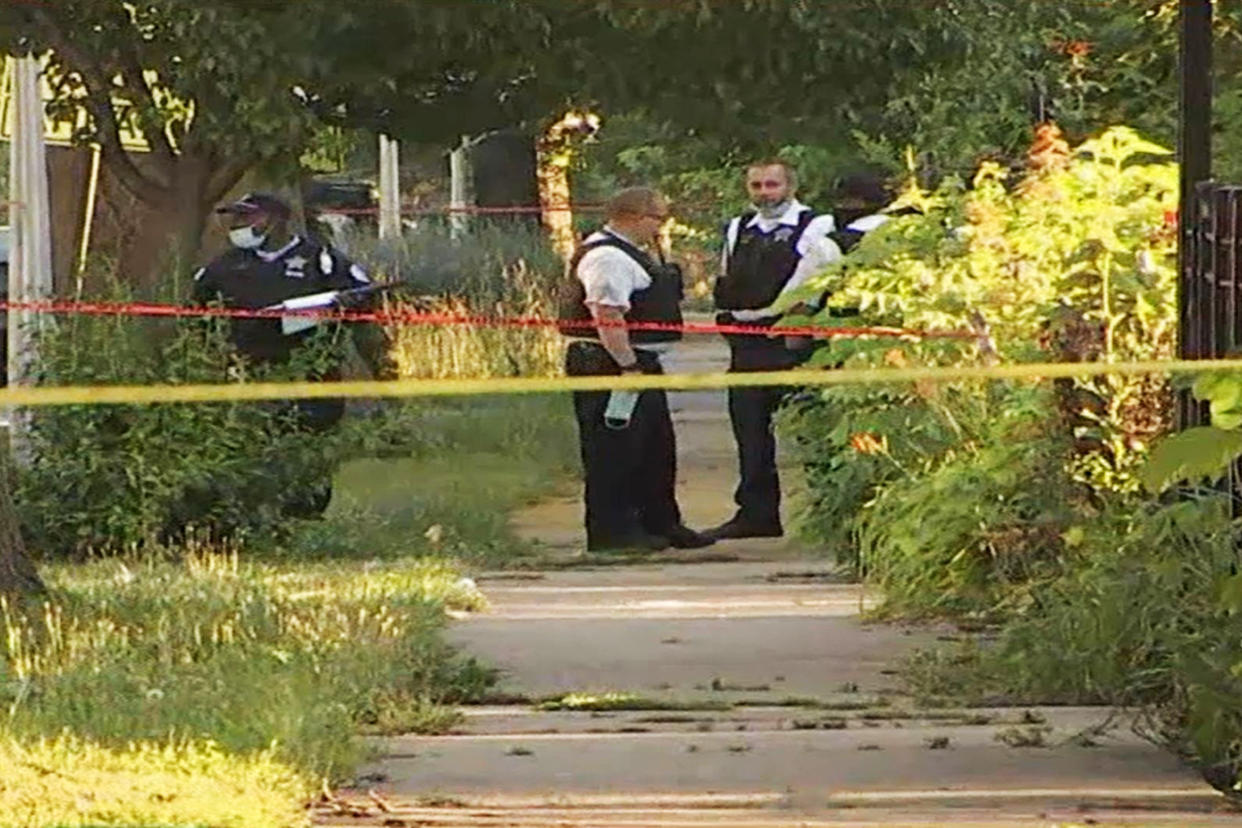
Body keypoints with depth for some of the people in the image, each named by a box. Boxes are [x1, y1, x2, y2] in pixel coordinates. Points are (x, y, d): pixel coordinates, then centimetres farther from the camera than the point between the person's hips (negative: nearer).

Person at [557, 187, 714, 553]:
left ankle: (661, 523, 25)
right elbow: (607, 317, -25)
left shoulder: (633, 255, 18)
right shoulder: (606, 258, -18)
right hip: (611, 365, -12)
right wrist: (628, 366, -26)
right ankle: (611, 532, -4)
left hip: (639, 364, 12)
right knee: (613, 451, -7)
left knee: (657, 449, 17)